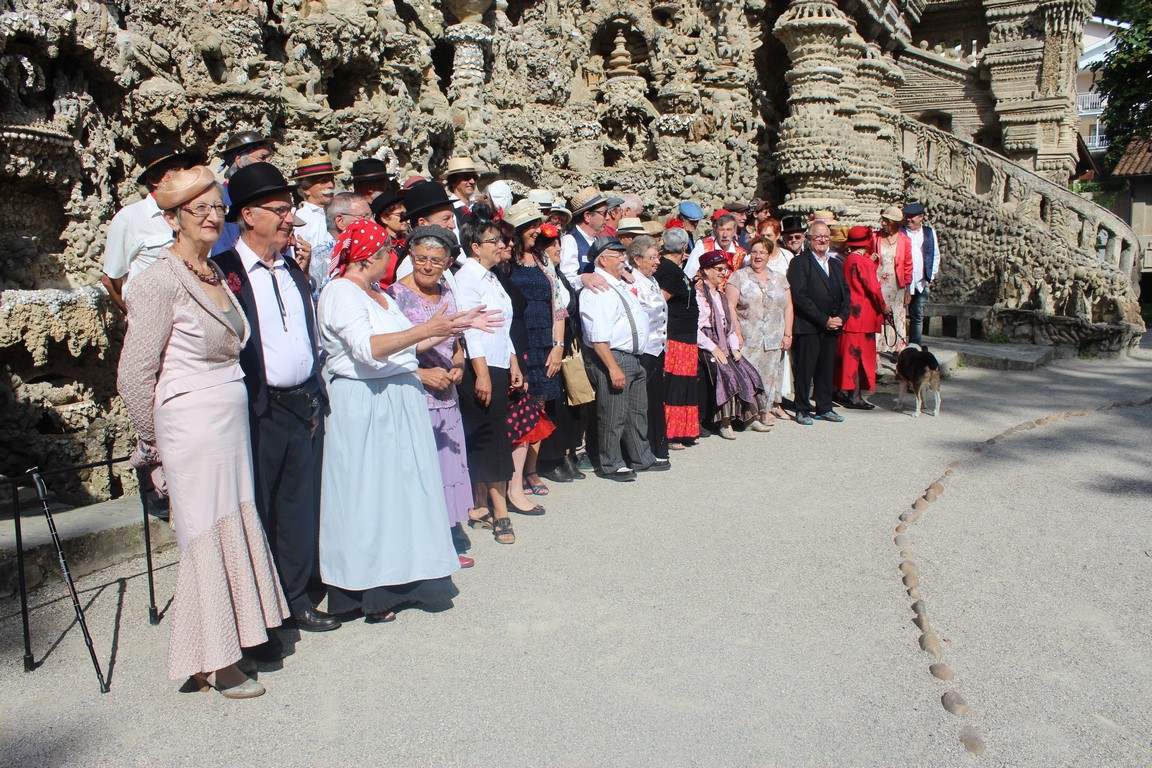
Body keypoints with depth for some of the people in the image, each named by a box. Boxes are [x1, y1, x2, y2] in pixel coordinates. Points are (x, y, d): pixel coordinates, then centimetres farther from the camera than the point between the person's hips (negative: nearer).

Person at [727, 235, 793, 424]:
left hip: (774, 341, 3)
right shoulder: (739, 277, 3)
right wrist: (737, 334, -11)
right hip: (748, 340, -3)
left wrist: (788, 334, 4)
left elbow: (788, 307, 12)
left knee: (771, 374, 6)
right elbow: (730, 306, -4)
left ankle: (770, 406, 18)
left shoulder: (779, 278, 14)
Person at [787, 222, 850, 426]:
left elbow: (845, 293, 18)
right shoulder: (800, 262, -4)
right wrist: (824, 320, -13)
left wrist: (841, 318, 0)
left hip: (832, 326, 6)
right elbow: (799, 297, -13)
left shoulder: (835, 264, 18)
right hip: (808, 327, -6)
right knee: (804, 369, -3)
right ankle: (802, 410, 7)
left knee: (827, 369, 10)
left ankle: (825, 408, 21)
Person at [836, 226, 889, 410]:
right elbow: (873, 288, -15)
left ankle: (844, 391, 20)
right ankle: (855, 396, -2)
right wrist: (883, 307, -2)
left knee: (848, 353, 14)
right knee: (860, 355, -4)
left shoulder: (847, 260, 10)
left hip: (849, 314, 8)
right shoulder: (863, 262, -15)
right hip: (863, 315, -8)